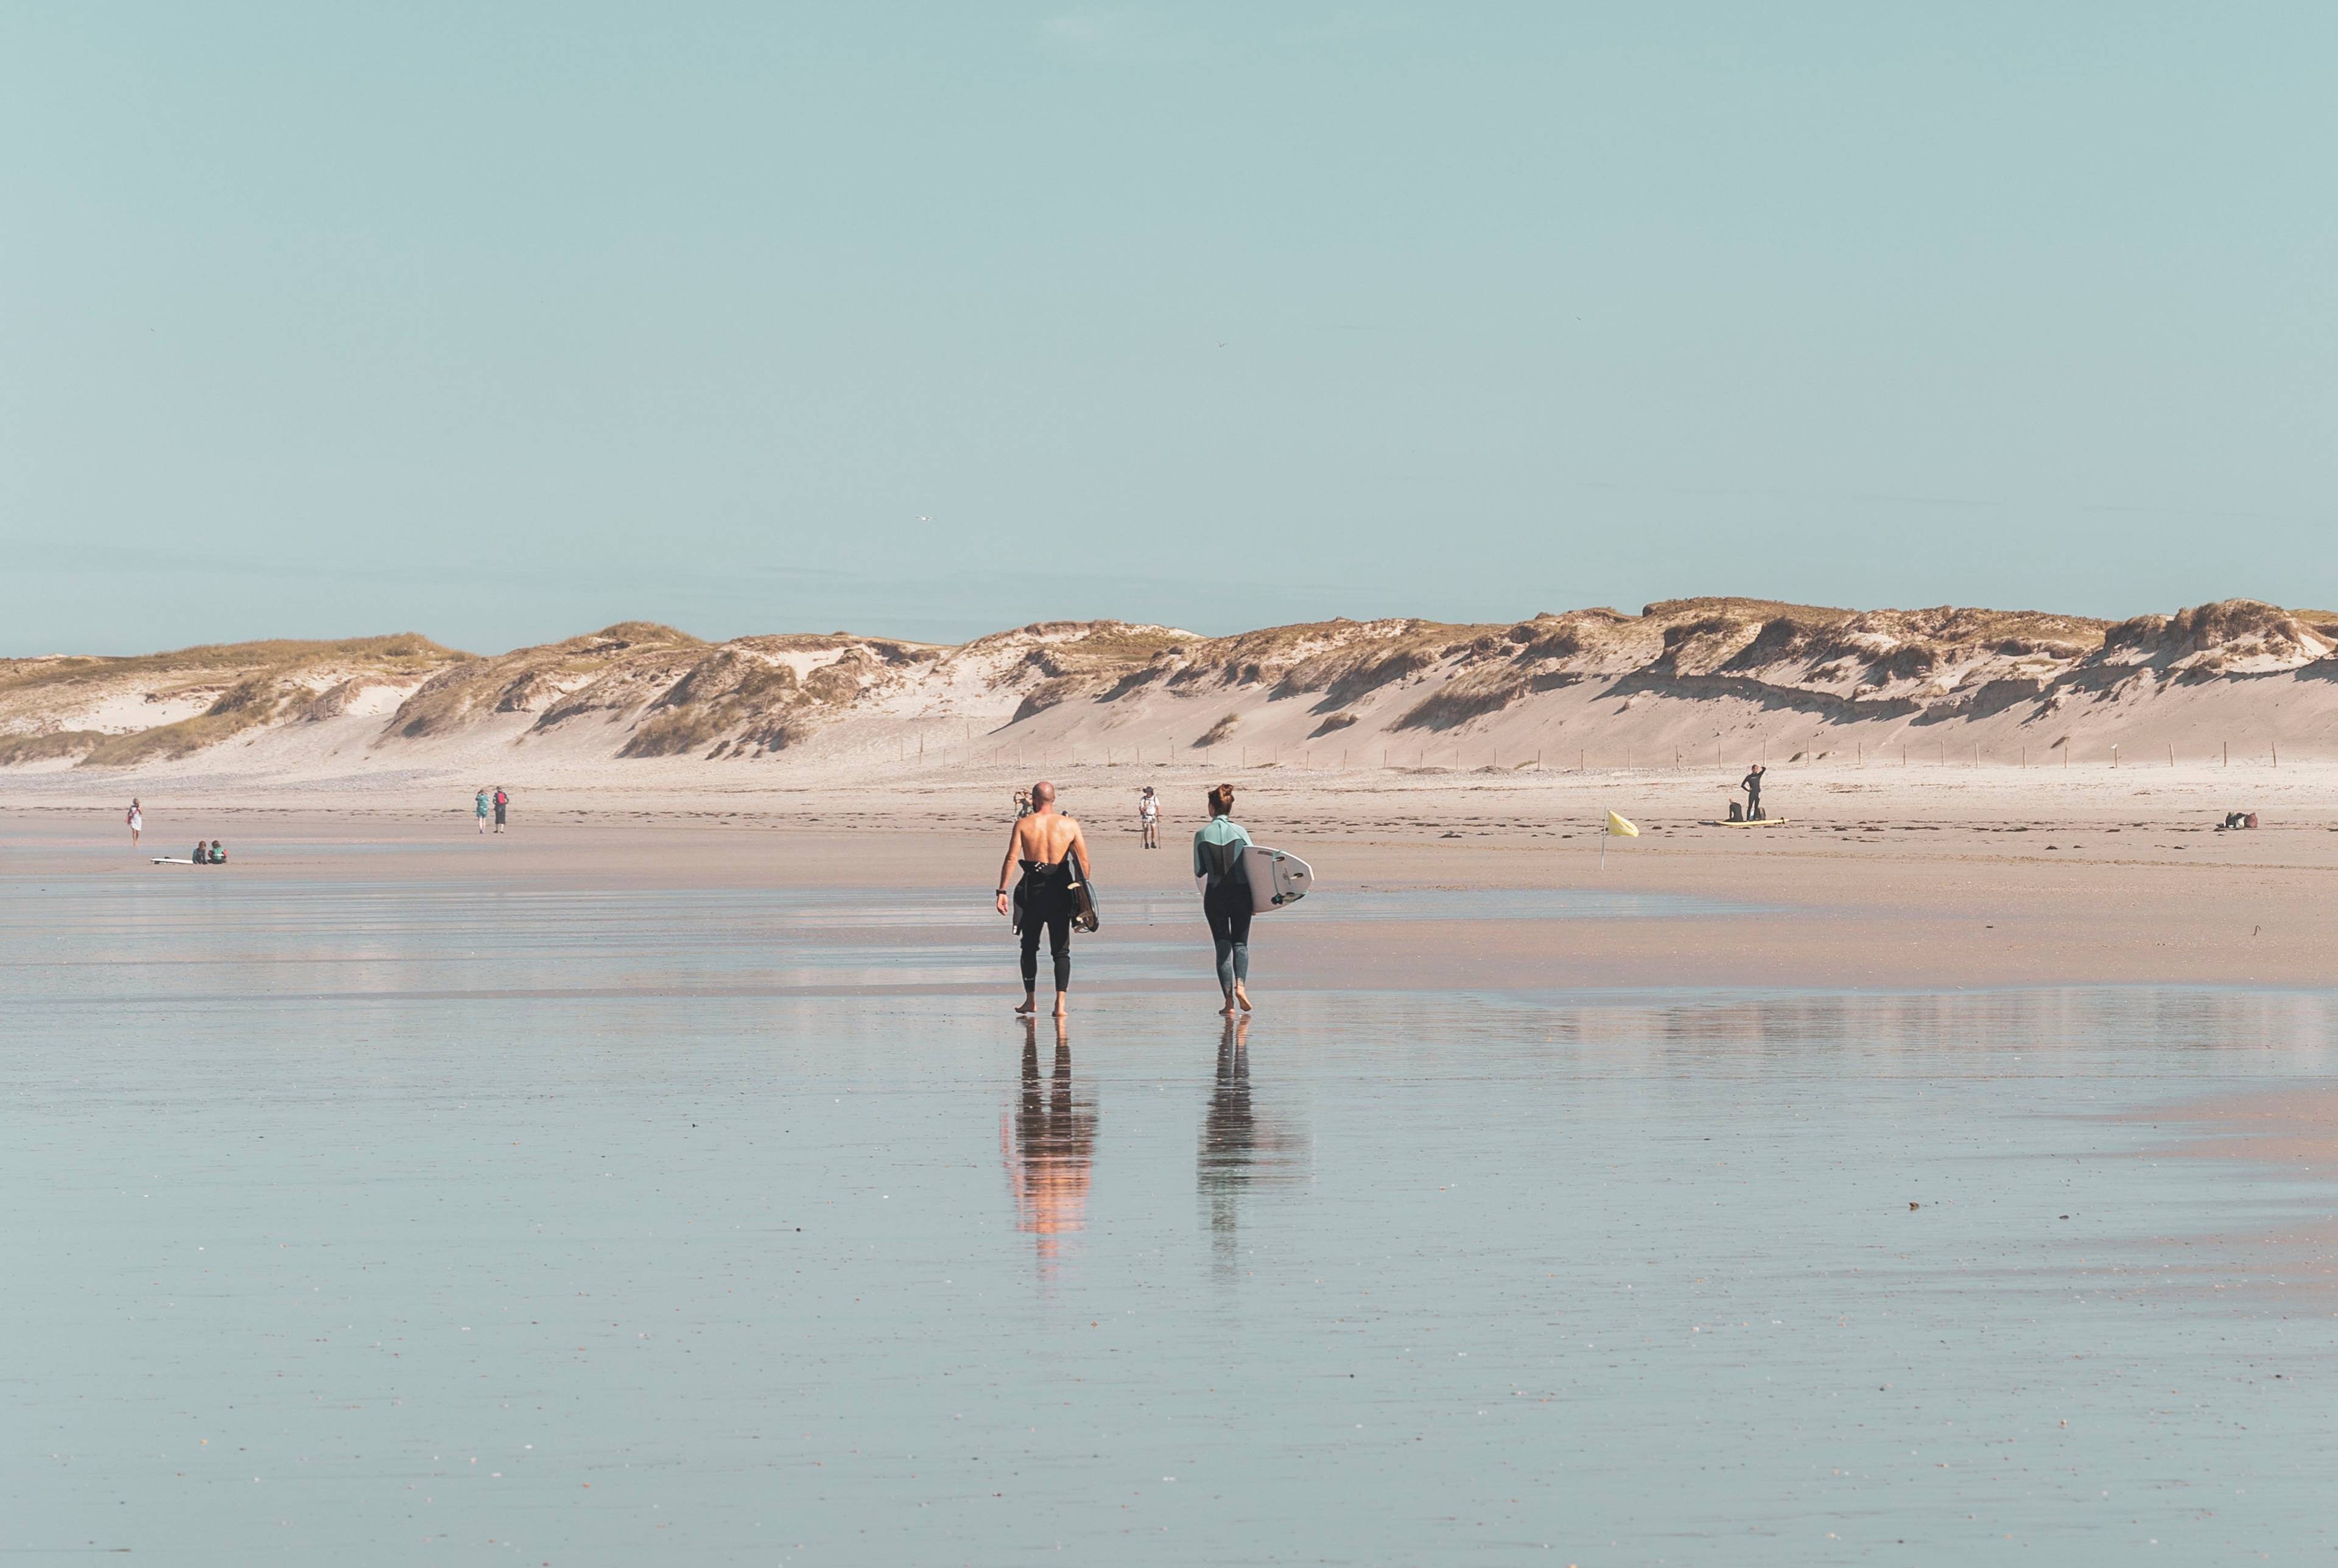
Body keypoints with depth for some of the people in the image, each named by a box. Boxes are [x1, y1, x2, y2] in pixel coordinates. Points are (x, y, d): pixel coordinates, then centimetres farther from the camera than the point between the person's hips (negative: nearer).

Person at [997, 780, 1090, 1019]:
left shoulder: (1024, 824, -2)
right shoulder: (1070, 825, 1)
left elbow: (1011, 858, -8)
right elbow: (1084, 860, 0)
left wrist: (1002, 892, -6)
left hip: (1033, 891, -1)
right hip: (1061, 891, 1)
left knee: (1029, 947, 17)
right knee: (1061, 951, 5)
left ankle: (1031, 1000, 19)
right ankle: (1060, 1003, -7)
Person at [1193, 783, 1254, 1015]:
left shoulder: (1202, 835, -5)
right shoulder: (1240, 832, -5)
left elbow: (1199, 872, -3)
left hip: (1214, 894, 0)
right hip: (1241, 892, 0)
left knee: (1222, 945, 5)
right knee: (1240, 943, 11)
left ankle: (1229, 1000, -2)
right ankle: (1240, 985, -14)